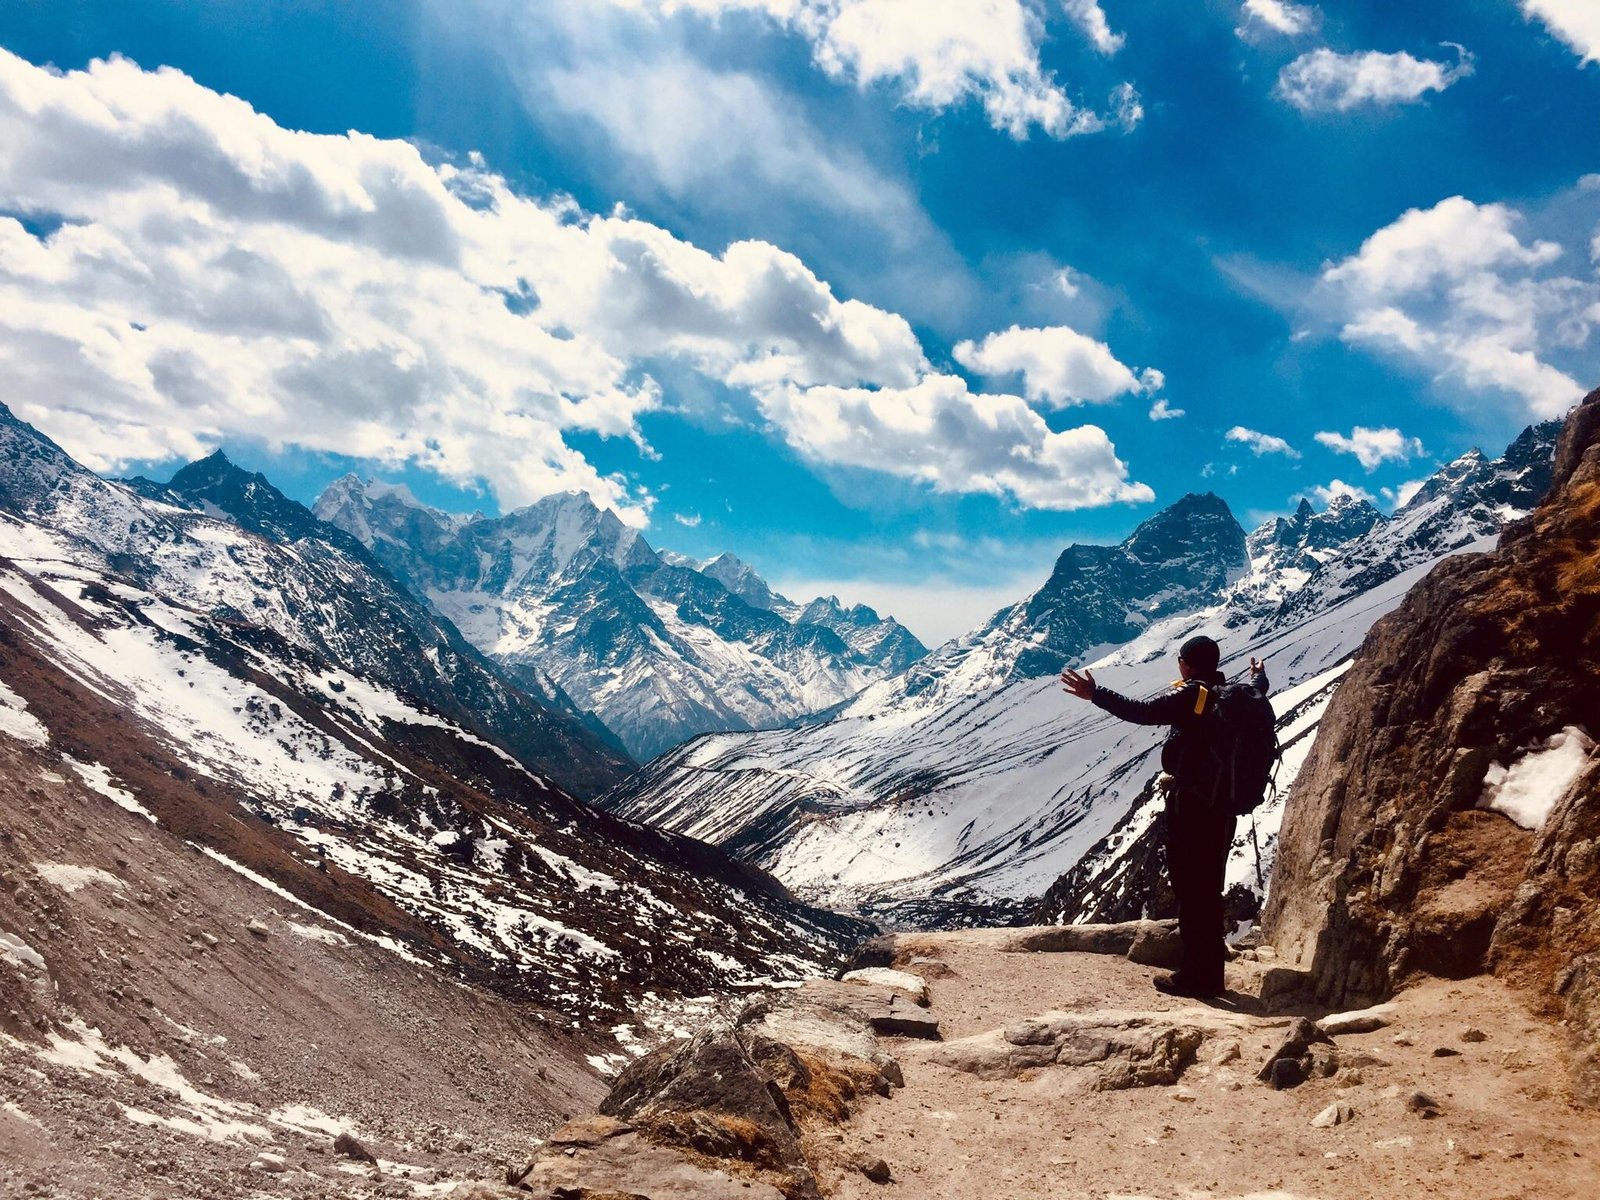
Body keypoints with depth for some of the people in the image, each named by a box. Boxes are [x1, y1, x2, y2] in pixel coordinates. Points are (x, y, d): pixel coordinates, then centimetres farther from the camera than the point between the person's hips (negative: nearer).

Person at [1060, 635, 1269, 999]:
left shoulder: (1192, 695, -13)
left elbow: (1143, 711, -25)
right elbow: (1257, 694, 34)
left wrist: (1096, 694, -22)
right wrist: (1259, 676, 56)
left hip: (1189, 805, -8)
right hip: (1223, 807, 8)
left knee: (1189, 890, -2)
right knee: (1209, 891, 15)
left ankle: (1195, 975, 1)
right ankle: (1211, 973, 21)